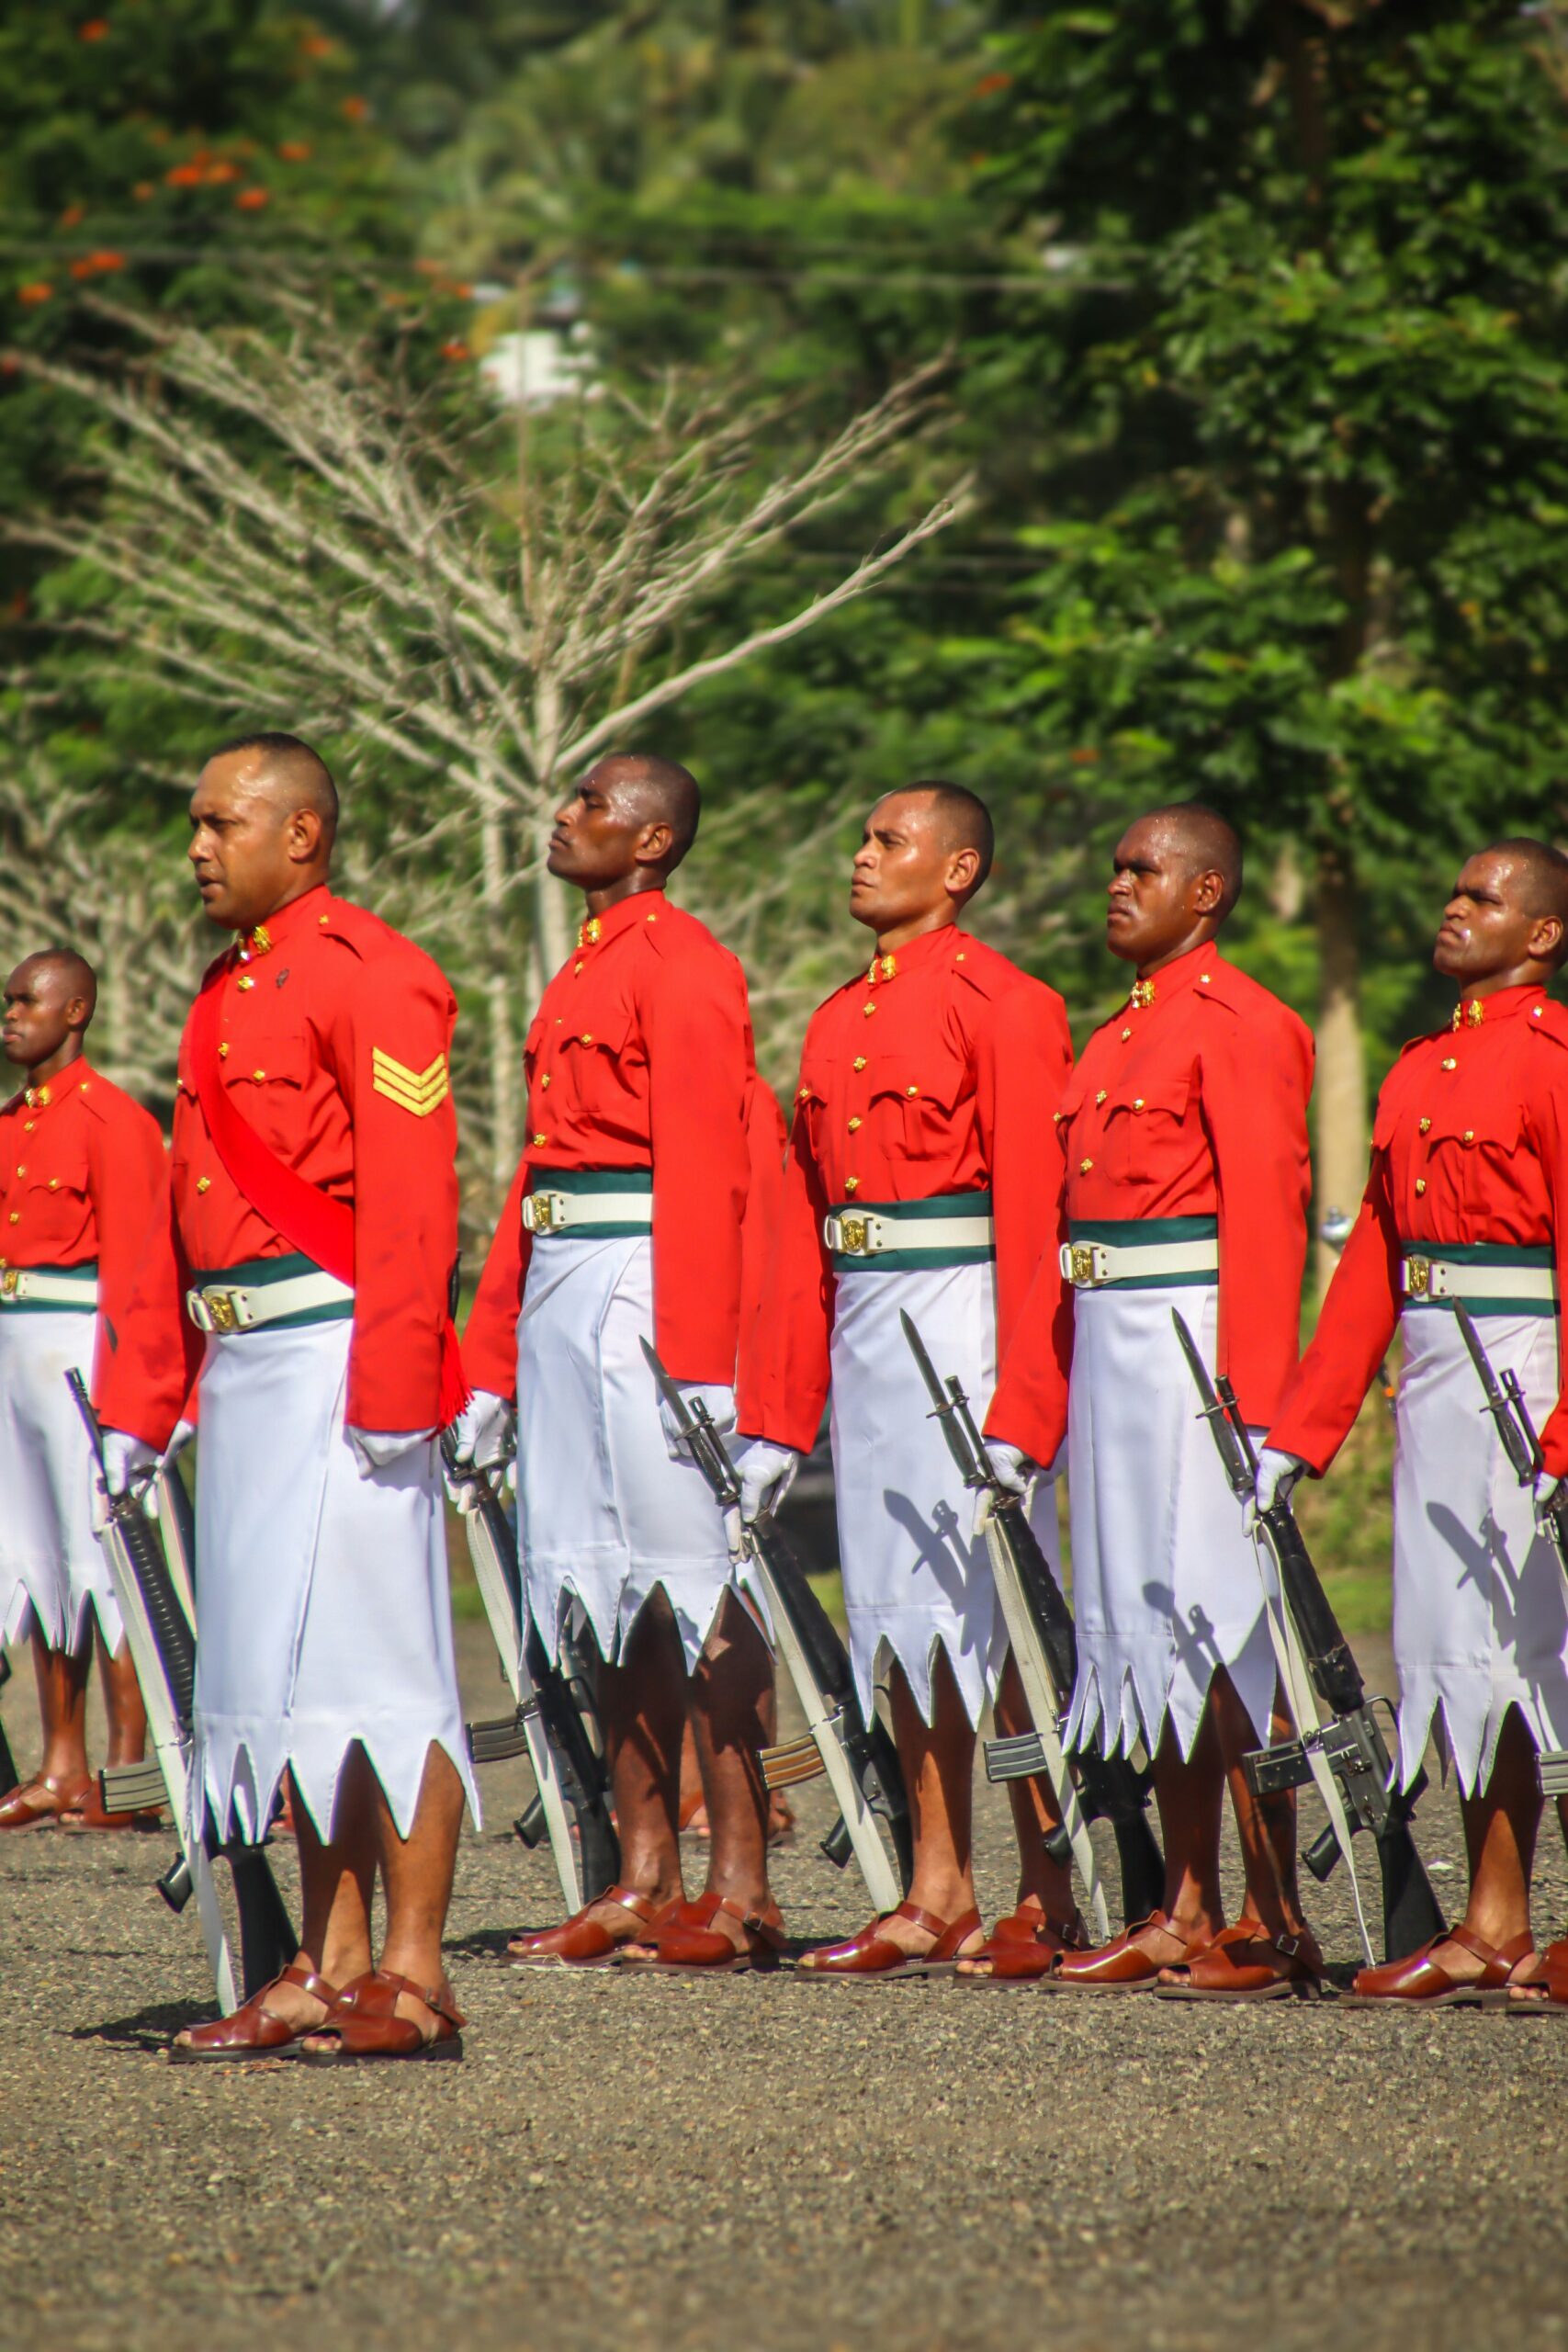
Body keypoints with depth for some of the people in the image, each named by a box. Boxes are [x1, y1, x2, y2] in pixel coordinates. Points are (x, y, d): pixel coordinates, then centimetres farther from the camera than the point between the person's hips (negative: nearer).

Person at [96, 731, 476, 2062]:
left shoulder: (369, 976, -9)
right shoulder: (229, 992, 19)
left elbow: (413, 1198, -17)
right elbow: (185, 1211, 21)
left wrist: (394, 1390, -22)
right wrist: (140, 1398, 18)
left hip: (337, 1359, -9)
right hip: (247, 1370, 9)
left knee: (367, 1652, -8)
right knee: (280, 1667, 9)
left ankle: (413, 1982, -6)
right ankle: (333, 1973, 13)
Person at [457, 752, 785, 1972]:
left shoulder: (682, 965, -8)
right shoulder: (582, 976, 20)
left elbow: (703, 1166, -15)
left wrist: (695, 1356, -20)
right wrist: (492, 1359, 19)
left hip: (646, 1284, -9)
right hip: (562, 1281, 9)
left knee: (690, 1574, -7)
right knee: (603, 1581, 9)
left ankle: (742, 1887, -5)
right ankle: (645, 1879, 13)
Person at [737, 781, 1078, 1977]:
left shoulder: (1003, 1005, -6)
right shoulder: (840, 1021, 17)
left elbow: (1036, 1208, -11)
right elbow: (803, 1231, 17)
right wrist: (776, 1419, 13)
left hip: (958, 1312, -8)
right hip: (862, 1323, 8)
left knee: (990, 1603, -7)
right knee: (897, 1609, 7)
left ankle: (1047, 1898, -2)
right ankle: (941, 1892, 11)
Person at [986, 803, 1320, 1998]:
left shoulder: (1239, 1026, -8)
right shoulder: (1120, 1037, 19)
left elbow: (1267, 1217, -15)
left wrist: (1253, 1408, -21)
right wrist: (1023, 1413, 17)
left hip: (1196, 1347, -9)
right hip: (1110, 1353, 9)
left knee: (1220, 1630, -8)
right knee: (1150, 1638, 8)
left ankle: (1277, 1925, -5)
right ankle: (1187, 1917, 12)